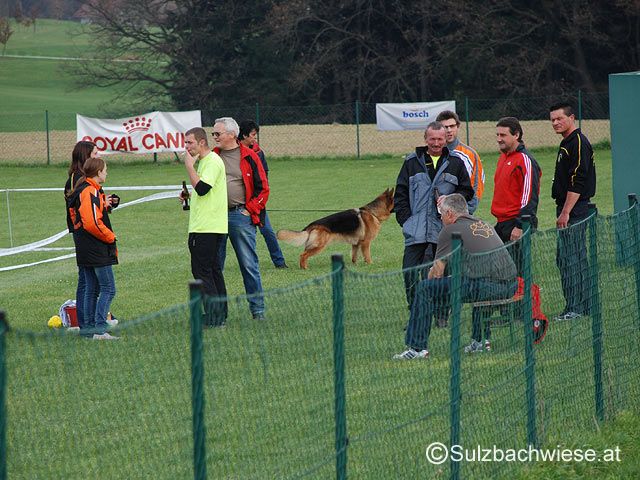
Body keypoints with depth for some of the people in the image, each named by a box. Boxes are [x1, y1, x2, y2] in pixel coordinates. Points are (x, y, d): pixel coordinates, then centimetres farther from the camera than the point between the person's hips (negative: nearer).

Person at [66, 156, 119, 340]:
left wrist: (104, 206, 12)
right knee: (108, 289, -8)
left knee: (91, 289, 15)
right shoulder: (91, 192, -17)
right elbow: (92, 222, -25)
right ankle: (100, 329, -13)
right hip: (98, 251, -10)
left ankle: (87, 327, 17)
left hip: (85, 251, 10)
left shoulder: (80, 190, 14)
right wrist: (110, 237, -11)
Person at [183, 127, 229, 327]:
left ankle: (214, 316, -10)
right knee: (213, 270, 12)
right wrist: (189, 196, 15)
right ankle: (219, 315, 16)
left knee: (202, 271, -9)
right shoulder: (203, 161, 19)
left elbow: (202, 188, -26)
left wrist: (189, 165, -19)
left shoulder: (212, 162, -14)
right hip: (204, 226, 11)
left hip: (207, 228, -11)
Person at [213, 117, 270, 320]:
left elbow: (263, 188, 1)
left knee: (249, 264, -2)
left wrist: (250, 210, -5)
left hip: (241, 216, -4)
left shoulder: (249, 157, 0)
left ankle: (257, 308, 4)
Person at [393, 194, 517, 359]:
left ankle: (417, 348, -2)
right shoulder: (484, 224, 26)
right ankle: (480, 340, 36)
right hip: (510, 285, 8)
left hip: (487, 286, -8)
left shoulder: (450, 230, 4)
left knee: (424, 289, -2)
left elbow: (437, 272, 6)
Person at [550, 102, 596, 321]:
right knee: (577, 258, 12)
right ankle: (585, 305, 17)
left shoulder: (578, 143, -13)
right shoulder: (567, 143, 18)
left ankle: (574, 307, -10)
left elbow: (577, 183, -20)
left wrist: (565, 212, -22)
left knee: (569, 259, -11)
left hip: (573, 211, -11)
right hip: (568, 210, 11)